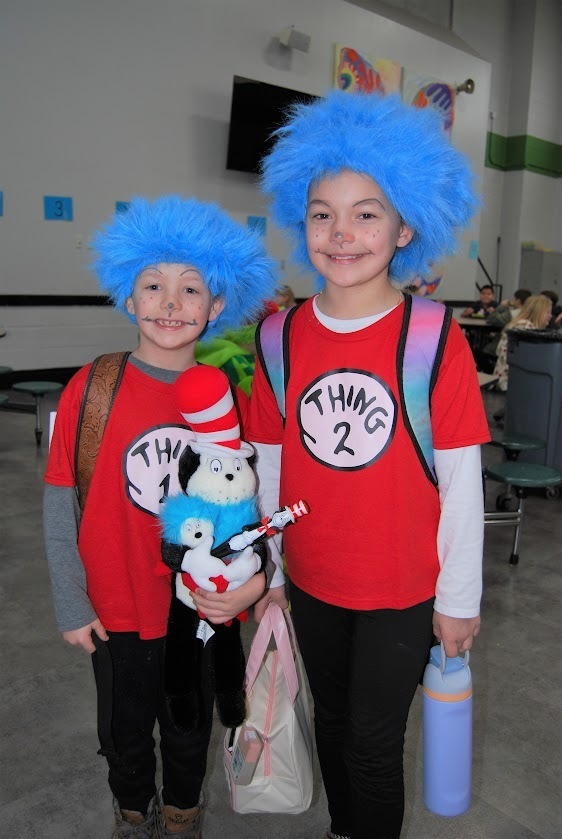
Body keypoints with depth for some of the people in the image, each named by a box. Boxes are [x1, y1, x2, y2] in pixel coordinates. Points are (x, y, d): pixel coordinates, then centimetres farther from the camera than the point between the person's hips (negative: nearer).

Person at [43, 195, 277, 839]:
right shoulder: (91, 388, -14)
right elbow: (61, 503, -8)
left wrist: (257, 575, -18)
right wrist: (71, 605, -6)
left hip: (206, 613, 1)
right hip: (117, 613, -1)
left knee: (189, 733, 24)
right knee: (126, 734, 24)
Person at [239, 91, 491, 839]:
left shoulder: (436, 337, -15)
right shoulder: (283, 337, -6)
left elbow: (460, 479, -11)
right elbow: (269, 467, 1)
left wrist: (459, 598, -6)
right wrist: (263, 572, 7)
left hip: (404, 588, -3)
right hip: (311, 581, 4)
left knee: (374, 743, 10)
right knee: (333, 721, 24)